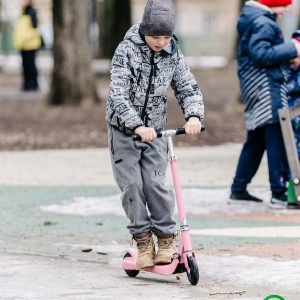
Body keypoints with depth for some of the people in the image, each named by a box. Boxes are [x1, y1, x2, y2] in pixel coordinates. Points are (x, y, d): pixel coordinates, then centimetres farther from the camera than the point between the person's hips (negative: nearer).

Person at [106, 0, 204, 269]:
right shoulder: (127, 50, -16)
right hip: (124, 129, -2)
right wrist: (137, 126, -35)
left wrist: (193, 115, -23)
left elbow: (188, 87, -2)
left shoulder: (172, 54, -4)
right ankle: (143, 241, 5)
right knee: (132, 185, -6)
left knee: (155, 183, -10)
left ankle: (166, 237, 3)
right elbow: (118, 95, -23)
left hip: (154, 131, 2)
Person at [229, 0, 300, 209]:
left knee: (256, 140, 16)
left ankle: (238, 189, 21)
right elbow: (261, 54, -24)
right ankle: (279, 194, -13)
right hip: (267, 87, -10)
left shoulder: (254, 18, 17)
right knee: (277, 140, -11)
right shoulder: (262, 23, -14)